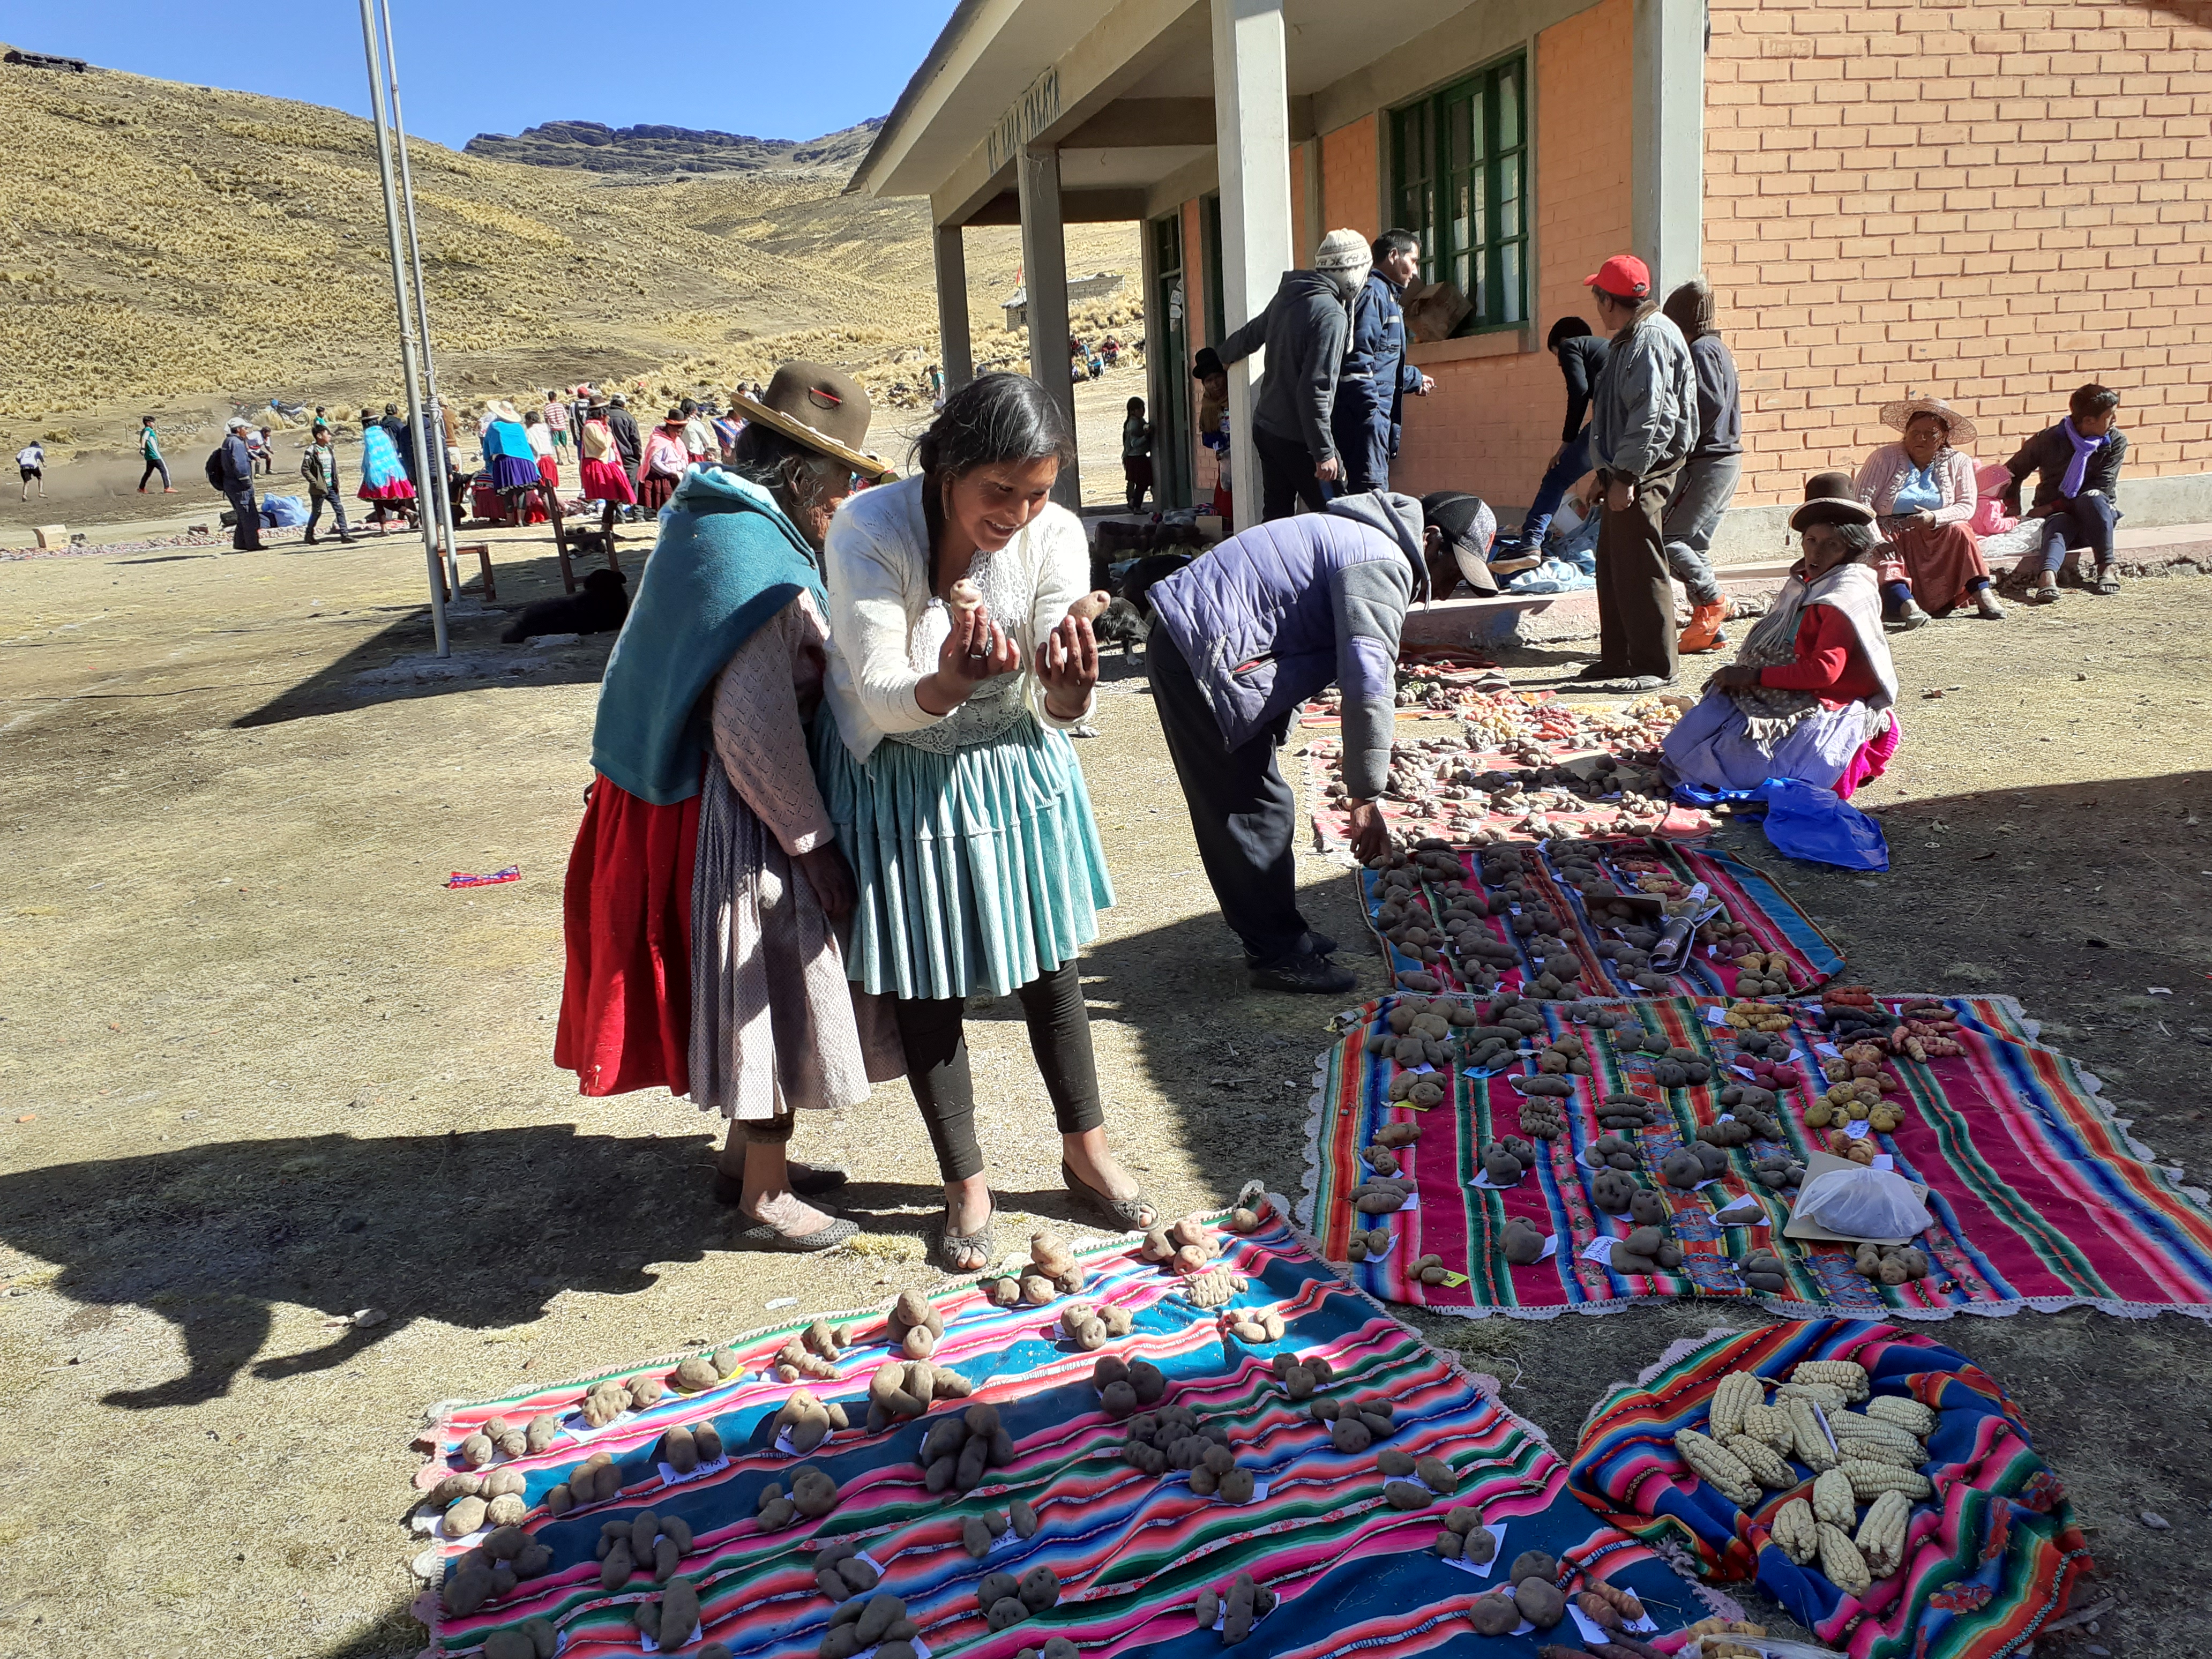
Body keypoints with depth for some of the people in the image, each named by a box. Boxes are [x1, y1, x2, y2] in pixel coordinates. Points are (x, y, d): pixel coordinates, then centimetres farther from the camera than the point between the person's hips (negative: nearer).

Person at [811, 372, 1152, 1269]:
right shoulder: (869, 531, -26)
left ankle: (1086, 1151, 35)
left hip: (1014, 766, 3)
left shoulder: (1055, 536, -18)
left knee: (1052, 963, 13)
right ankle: (966, 1186, 26)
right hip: (900, 779, -2)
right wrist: (951, 685, -46)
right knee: (926, 989, 7)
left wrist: (1069, 683, -38)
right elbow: (883, 699, -24)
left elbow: (1061, 712, -14)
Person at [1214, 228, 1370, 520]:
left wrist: (1226, 355, 49)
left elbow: (1250, 334, 27)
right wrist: (1325, 453, -21)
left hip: (1266, 428, 9)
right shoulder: (1331, 315, -18)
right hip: (1298, 440, -9)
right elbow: (1314, 389, -24)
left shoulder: (1286, 297, 8)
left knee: (1276, 518, 12)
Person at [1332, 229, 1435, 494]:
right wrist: (1371, 413, -22)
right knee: (1371, 491, -15)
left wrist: (1414, 379, 50)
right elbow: (1357, 358, -18)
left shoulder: (1385, 294, 27)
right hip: (1365, 415, -11)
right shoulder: (1373, 292, -6)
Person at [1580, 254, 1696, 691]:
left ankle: (1656, 667, -4)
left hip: (1644, 474, -11)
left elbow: (1649, 416, -22)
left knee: (1641, 571, -9)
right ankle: (1617, 657, 24)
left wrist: (1626, 477, -24)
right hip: (1627, 473, 11)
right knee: (1612, 568, 15)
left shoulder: (1651, 337, -14)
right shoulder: (1631, 338, 18)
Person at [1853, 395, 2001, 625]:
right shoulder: (1885, 458, -3)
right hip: (1889, 536, -2)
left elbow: (1967, 506, -3)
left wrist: (1934, 518, -25)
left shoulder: (1957, 462, 5)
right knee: (1883, 557, -33)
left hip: (1933, 538, 2)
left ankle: (1982, 596, -28)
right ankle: (1907, 606, -56)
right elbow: (1862, 500, -13)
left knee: (1959, 530, -25)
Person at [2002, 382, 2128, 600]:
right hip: (2059, 516, -1)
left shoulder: (2116, 442, -2)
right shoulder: (2048, 441, -3)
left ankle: (2107, 566, -28)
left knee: (2093, 498, -34)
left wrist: (2051, 507, -16)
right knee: (2058, 527, -38)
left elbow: (2102, 489, -10)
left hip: (2098, 518, 1)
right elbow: (2012, 473, 8)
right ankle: (2047, 577, -69)